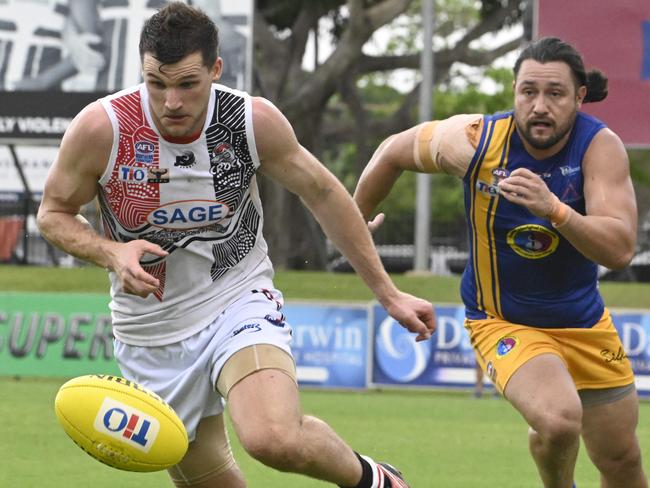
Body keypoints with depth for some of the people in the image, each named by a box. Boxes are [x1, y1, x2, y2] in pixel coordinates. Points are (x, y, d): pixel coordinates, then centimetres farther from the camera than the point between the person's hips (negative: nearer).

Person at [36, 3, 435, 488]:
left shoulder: (254, 121, -16)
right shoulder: (101, 128, -19)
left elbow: (323, 194, 1)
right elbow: (54, 214, -3)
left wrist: (388, 293, 5)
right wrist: (111, 252, -24)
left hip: (240, 302, -2)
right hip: (151, 335, 2)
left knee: (276, 439, -30)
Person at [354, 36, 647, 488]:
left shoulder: (600, 146, -21)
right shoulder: (474, 141, -21)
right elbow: (394, 151, -1)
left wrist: (554, 210, -47)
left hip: (585, 323, 3)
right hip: (504, 322, -2)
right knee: (558, 420, -30)